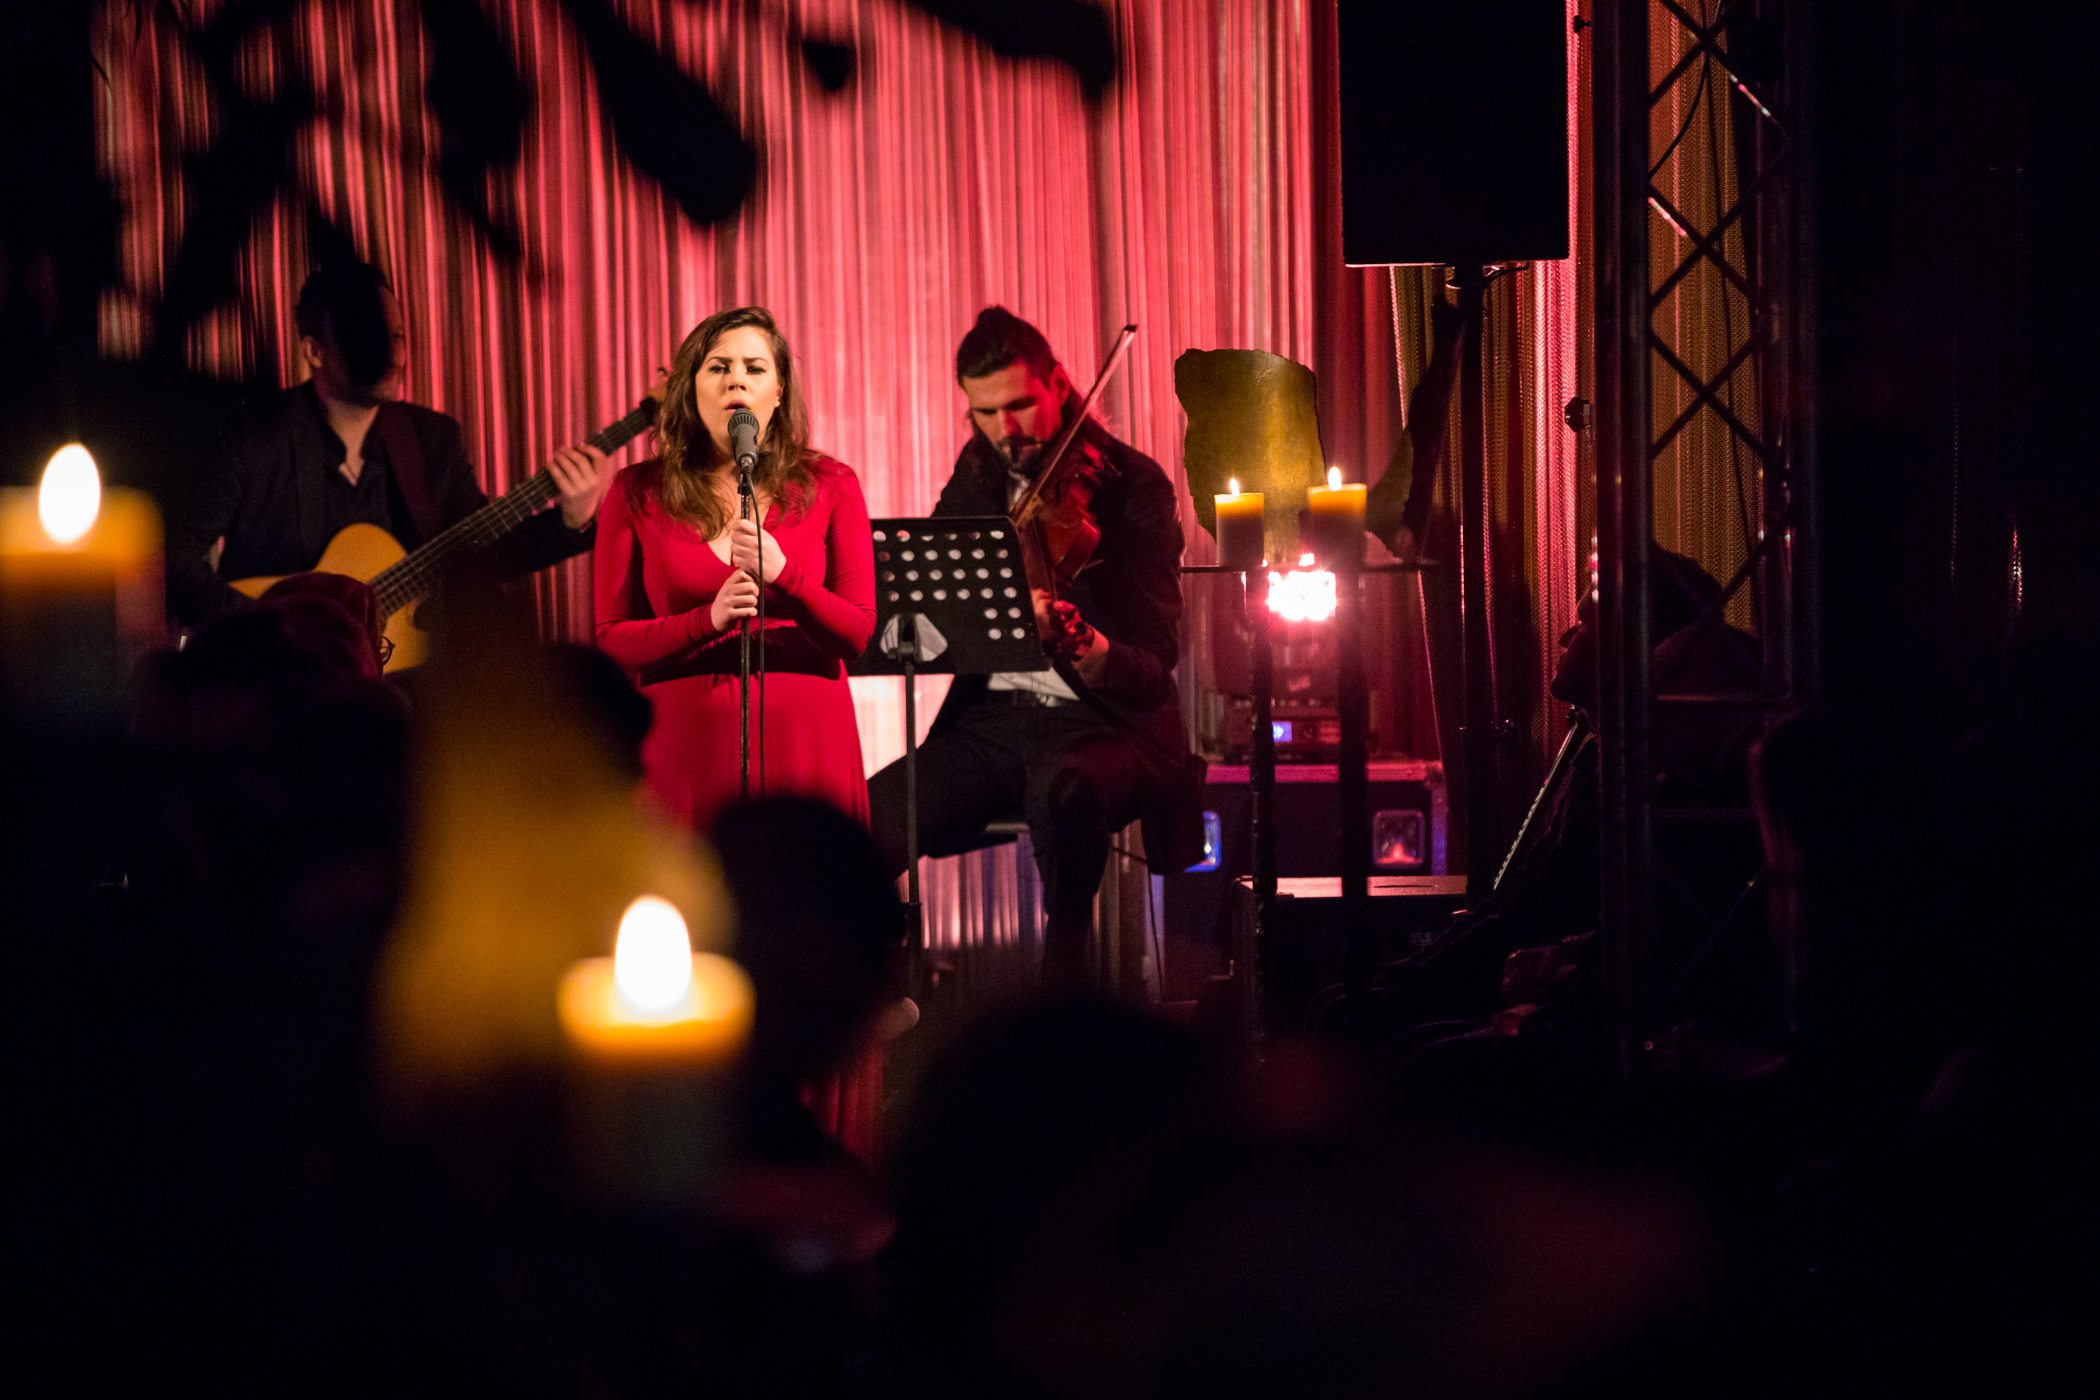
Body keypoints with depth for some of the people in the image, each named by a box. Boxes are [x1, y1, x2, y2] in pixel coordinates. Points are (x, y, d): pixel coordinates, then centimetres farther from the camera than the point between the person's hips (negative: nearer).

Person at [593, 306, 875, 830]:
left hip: (805, 743, 0)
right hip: (685, 743, 0)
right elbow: (613, 640, 3)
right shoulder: (639, 494, 6)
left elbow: (857, 635, 1)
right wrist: (710, 619, -14)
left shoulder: (829, 486, 6)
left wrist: (781, 574, -16)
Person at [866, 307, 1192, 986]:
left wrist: (1081, 643, -39)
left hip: (1107, 726, -5)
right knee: (867, 818, -21)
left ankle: (1064, 968, -28)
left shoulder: (1133, 485, -8)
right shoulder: (980, 473, 11)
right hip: (993, 718, 5)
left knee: (1062, 789, -41)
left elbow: (1152, 669, -16)